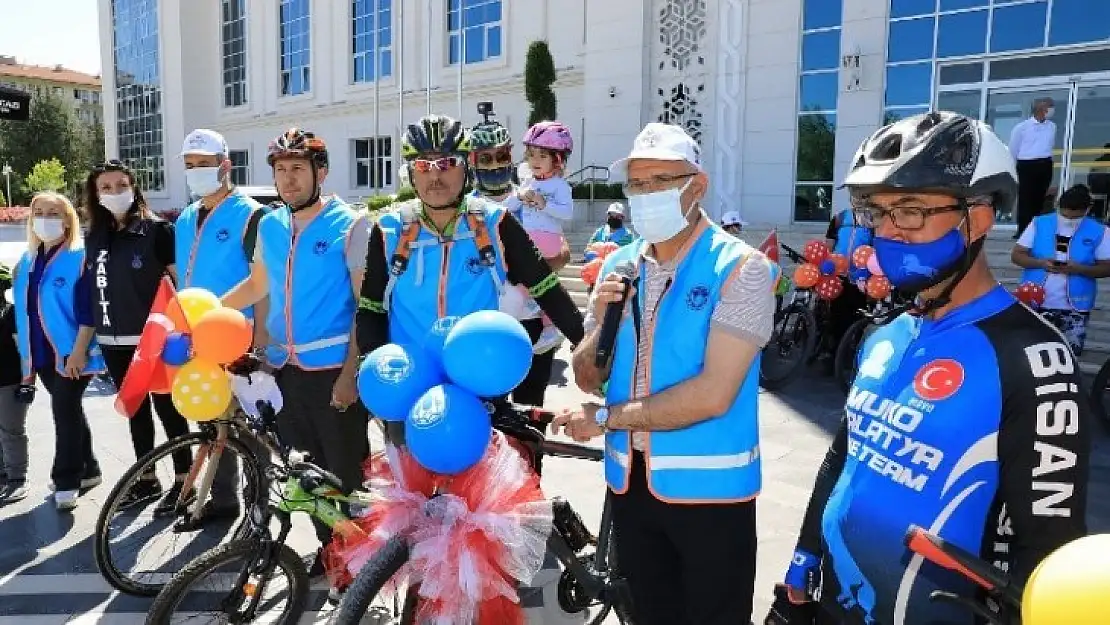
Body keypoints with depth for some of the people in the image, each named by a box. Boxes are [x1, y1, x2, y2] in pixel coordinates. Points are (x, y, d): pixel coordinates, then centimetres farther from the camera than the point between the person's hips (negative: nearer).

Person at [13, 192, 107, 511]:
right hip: (42, 354, 7)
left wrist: (79, 350, -20)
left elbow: (89, 310, -14)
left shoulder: (81, 257, -8)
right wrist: (25, 354, 14)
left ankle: (66, 482, 2)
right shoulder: (26, 262, 13)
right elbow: (21, 310, 18)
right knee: (69, 411, 14)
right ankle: (87, 470, 25)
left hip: (71, 352, -7)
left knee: (64, 410, -7)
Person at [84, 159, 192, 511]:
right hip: (114, 343, 6)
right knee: (135, 411, 15)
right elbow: (89, 288, 16)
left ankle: (183, 481, 14)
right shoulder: (94, 237, 9)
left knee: (167, 409, 2)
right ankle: (147, 480, 28)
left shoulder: (156, 230, -8)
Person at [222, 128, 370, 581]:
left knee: (345, 470, 3)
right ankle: (329, 545, 32)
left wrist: (350, 373, -16)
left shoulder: (350, 225, -8)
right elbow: (258, 285, 23)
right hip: (285, 368, 6)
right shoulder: (269, 225, 9)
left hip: (333, 370, -5)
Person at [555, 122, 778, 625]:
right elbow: (587, 377, 5)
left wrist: (606, 418, -15)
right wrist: (602, 322, -15)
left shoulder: (740, 268, -13)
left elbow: (714, 393, -22)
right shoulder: (619, 265, 3)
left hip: (708, 488, -5)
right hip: (630, 481, 5)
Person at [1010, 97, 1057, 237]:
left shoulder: (1052, 126, 10)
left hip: (1045, 165, 5)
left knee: (1039, 198, 7)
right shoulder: (1021, 127, -5)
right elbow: (1013, 149, 4)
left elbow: (1051, 145, 23)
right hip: (1027, 166, -5)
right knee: (1025, 198, -7)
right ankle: (1023, 230, -5)